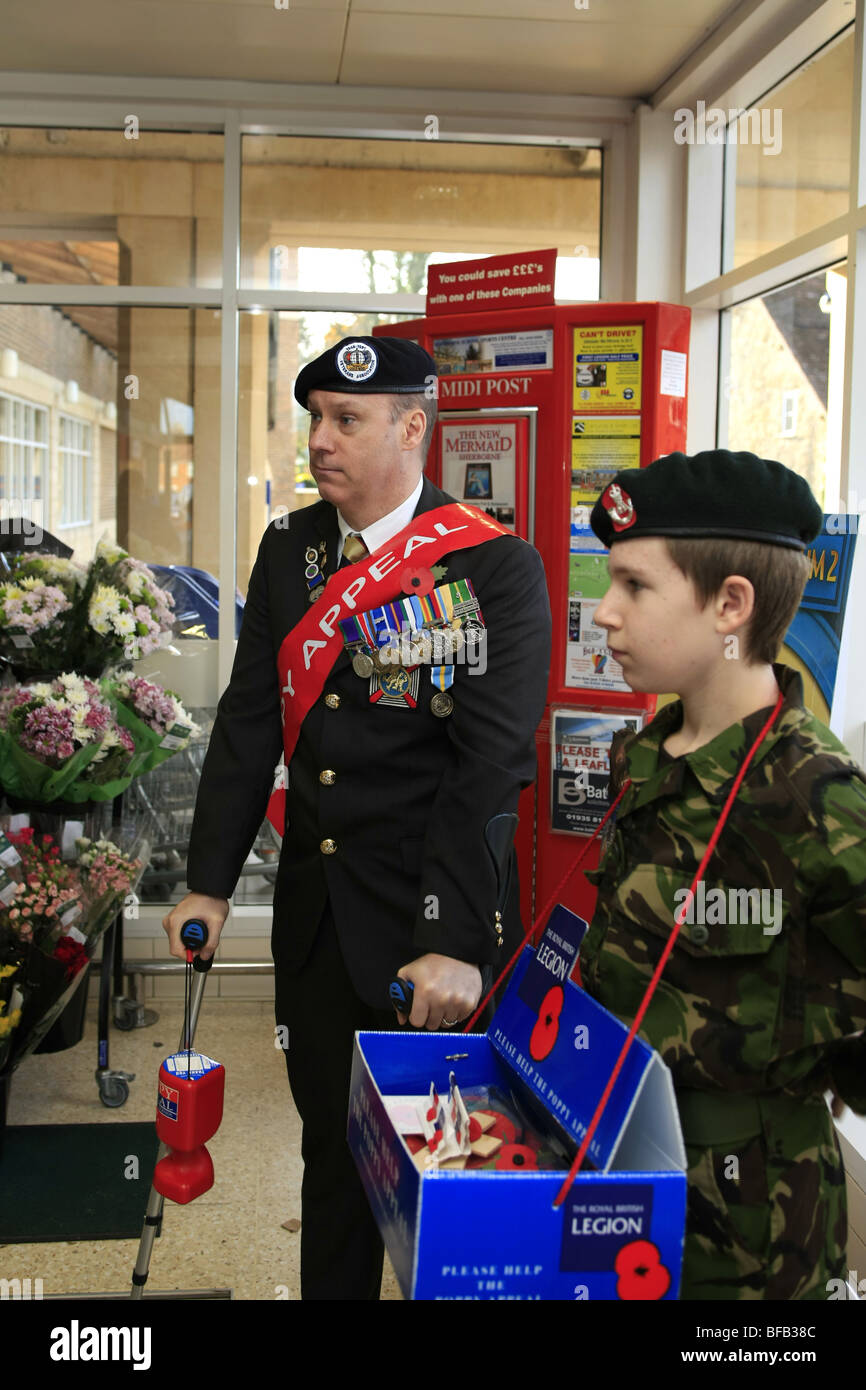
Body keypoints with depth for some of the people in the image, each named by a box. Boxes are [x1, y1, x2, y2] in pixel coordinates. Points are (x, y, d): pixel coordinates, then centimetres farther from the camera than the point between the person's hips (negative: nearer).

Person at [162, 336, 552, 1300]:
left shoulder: (496, 568, -12)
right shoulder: (289, 550, 5)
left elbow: (491, 763, -18)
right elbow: (249, 722, 6)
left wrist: (455, 940, -22)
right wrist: (210, 883, 3)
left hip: (428, 925, -5)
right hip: (313, 910, 5)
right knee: (329, 1142, 18)